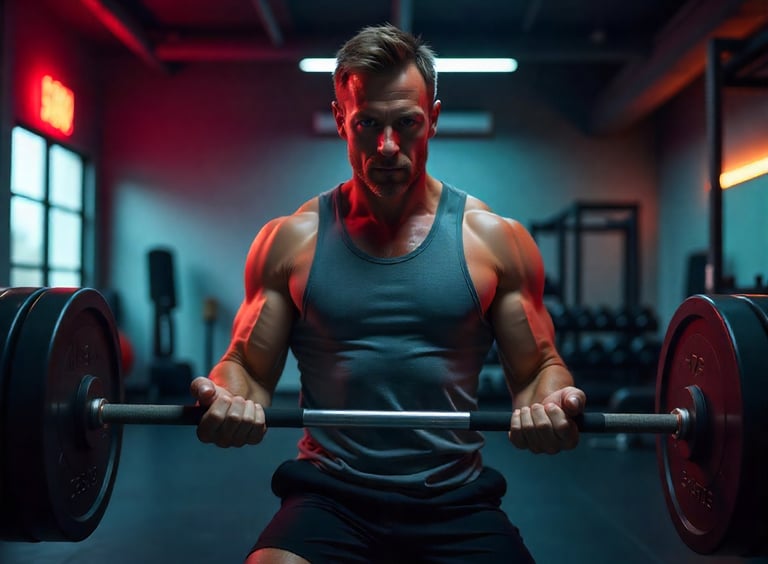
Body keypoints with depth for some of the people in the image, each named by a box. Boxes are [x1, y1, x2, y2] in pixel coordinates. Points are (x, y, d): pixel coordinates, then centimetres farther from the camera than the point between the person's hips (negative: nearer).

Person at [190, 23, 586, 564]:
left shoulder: (495, 239, 3)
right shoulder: (291, 240, 3)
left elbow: (537, 368, 8)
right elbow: (248, 367, 8)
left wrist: (552, 405, -15)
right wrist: (227, 398, -15)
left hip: (456, 503, 2)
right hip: (329, 498, -1)